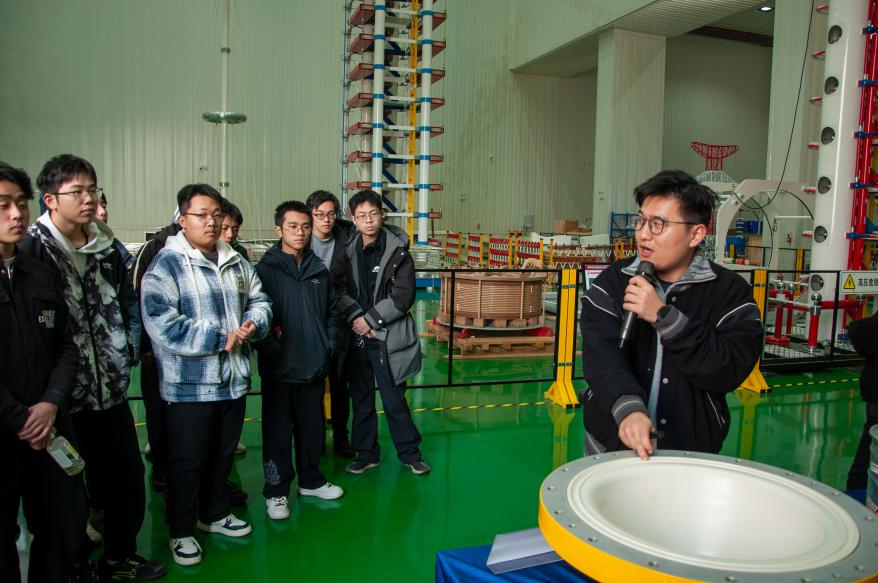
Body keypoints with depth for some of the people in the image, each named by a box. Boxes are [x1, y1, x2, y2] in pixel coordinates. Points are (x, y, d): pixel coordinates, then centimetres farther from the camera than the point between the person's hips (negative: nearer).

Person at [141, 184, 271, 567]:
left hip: (233, 379, 6)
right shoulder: (166, 265, -12)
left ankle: (215, 514, 40)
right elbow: (163, 325, -21)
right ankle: (181, 531, 27)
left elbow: (259, 300, 14)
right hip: (190, 386, -6)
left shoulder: (235, 262, 8)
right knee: (187, 460, 8)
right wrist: (220, 337, -20)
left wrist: (252, 324, -9)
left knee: (223, 454, 20)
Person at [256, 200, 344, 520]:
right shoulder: (265, 270, -6)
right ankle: (276, 490, 21)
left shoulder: (319, 270, 8)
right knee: (278, 430, 6)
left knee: (312, 426, 17)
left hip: (314, 365, 4)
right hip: (279, 368, -4)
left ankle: (311, 480, 34)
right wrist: (271, 350, -15)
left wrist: (327, 346, 5)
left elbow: (331, 311, 14)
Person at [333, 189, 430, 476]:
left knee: (394, 399, 2)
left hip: (388, 337, -3)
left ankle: (410, 452, 20)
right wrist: (355, 317, -15)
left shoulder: (398, 252, -4)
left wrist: (371, 320, -12)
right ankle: (366, 453, 27)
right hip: (355, 336, 4)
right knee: (361, 398, 13)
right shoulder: (347, 251, 5)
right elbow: (338, 289, -1)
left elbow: (403, 296, -9)